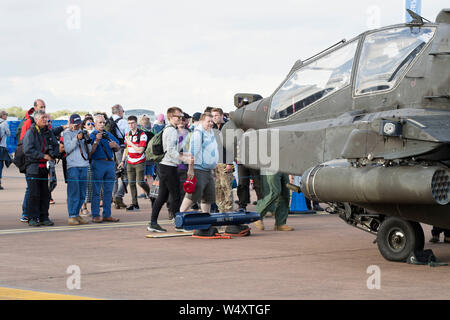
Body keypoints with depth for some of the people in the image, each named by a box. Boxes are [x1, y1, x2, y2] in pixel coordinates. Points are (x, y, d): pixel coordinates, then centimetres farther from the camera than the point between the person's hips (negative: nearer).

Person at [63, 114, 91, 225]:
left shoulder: (82, 133, 17)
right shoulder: (67, 133, 3)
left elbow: (89, 150, 15)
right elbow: (67, 148, -10)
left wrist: (87, 141, -4)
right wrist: (77, 139, -19)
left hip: (84, 166, 6)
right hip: (72, 166, -6)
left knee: (82, 194, 6)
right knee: (74, 192, -10)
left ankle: (77, 214, 13)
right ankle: (72, 216, -8)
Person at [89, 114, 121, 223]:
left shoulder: (109, 135, 18)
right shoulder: (92, 135, 2)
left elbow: (117, 149, 19)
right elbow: (90, 151, -10)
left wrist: (115, 146, -3)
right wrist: (96, 140, -19)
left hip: (110, 164, 6)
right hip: (98, 164, -6)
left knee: (108, 191, 7)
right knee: (96, 191, -5)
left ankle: (107, 215, 12)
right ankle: (95, 215, -3)